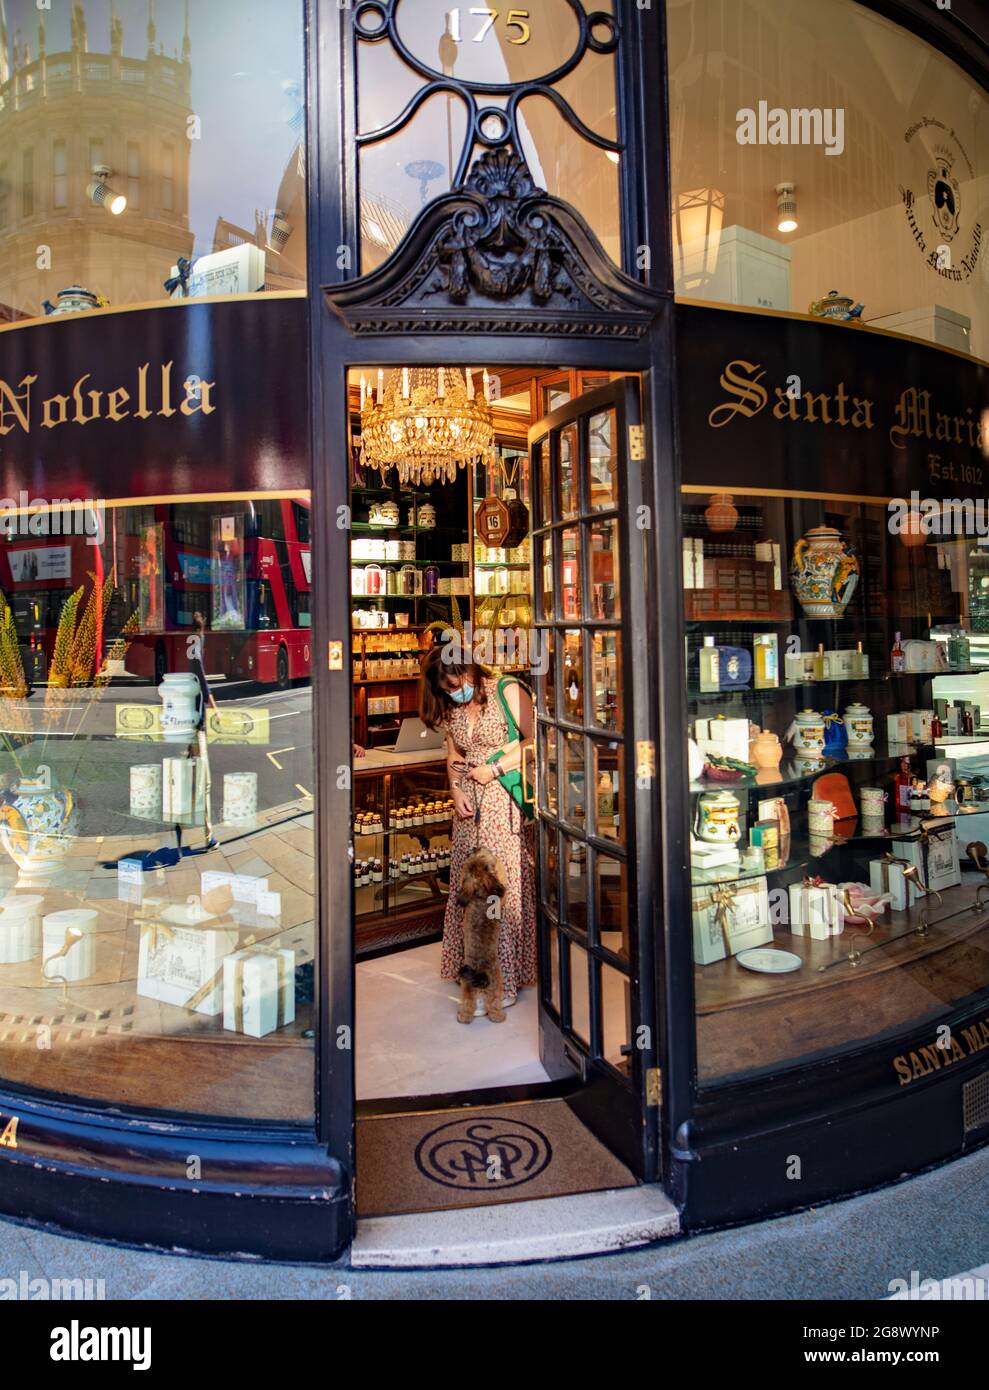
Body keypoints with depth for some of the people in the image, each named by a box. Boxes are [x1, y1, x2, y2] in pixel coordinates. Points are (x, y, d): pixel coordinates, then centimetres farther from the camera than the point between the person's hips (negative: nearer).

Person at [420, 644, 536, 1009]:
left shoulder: (508, 691, -6)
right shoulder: (452, 709, 14)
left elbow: (535, 741, -12)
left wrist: (494, 769, -13)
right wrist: (456, 790, 4)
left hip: (505, 802, -6)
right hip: (470, 805, 7)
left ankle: (504, 980, -1)